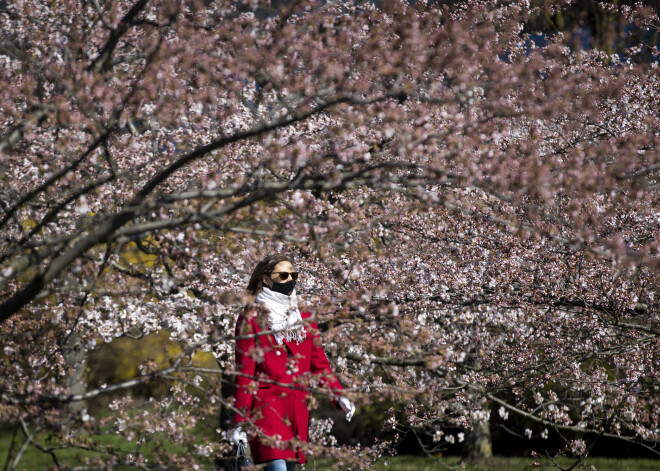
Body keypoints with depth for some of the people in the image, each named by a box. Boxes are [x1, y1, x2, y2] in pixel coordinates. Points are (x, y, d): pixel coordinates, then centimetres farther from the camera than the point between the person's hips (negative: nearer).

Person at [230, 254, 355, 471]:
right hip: (267, 405, -6)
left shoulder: (303, 318, 16)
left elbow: (319, 364, 18)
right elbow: (244, 372, -3)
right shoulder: (251, 320, 0)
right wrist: (241, 420, -7)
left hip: (298, 410, 6)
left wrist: (338, 395, 2)